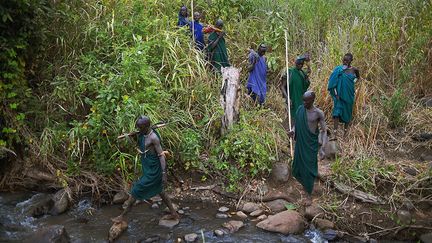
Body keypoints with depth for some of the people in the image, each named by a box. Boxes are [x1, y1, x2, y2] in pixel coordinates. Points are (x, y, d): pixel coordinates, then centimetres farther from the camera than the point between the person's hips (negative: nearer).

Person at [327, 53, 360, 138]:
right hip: (339, 95, -2)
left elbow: (358, 77, 21)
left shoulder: (354, 70, -2)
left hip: (349, 95, 2)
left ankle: (346, 129, 30)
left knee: (347, 112, 12)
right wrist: (335, 93, -14)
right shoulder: (338, 69, -7)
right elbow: (332, 82, -8)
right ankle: (335, 132, -14)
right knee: (337, 112, -11)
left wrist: (352, 82, 6)